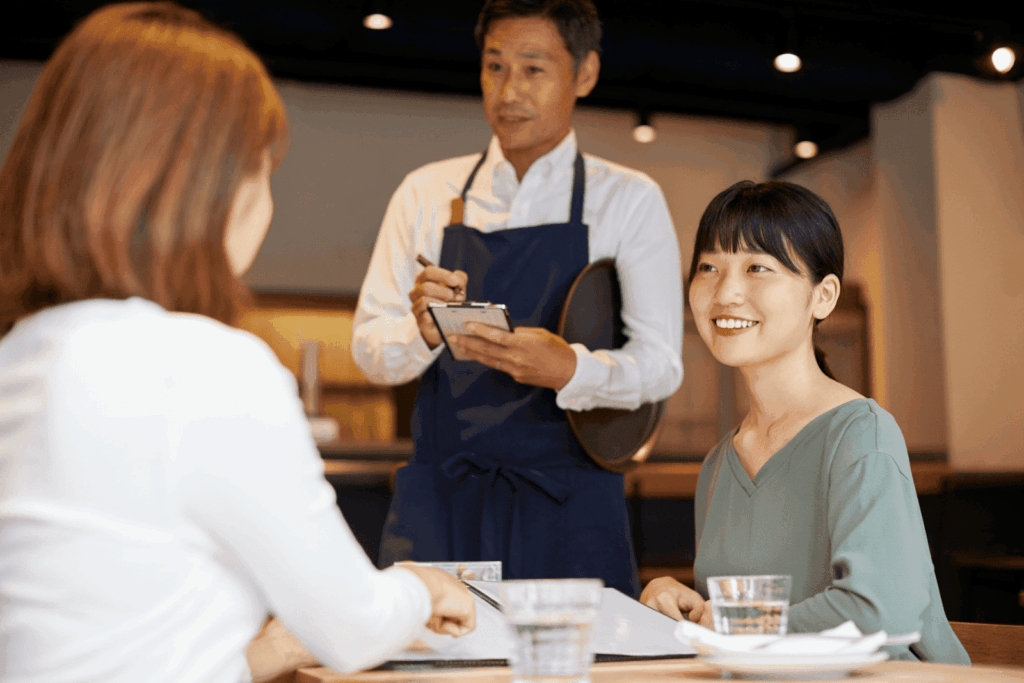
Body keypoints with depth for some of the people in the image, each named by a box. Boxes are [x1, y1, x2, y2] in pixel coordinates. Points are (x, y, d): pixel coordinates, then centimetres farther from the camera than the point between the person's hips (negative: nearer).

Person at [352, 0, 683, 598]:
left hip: (568, 509, -1)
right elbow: (369, 352, 6)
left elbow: (659, 364, -2)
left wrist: (569, 368, -22)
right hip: (437, 504, 1)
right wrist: (424, 331, -16)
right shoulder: (426, 193, 9)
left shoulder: (630, 200, 4)